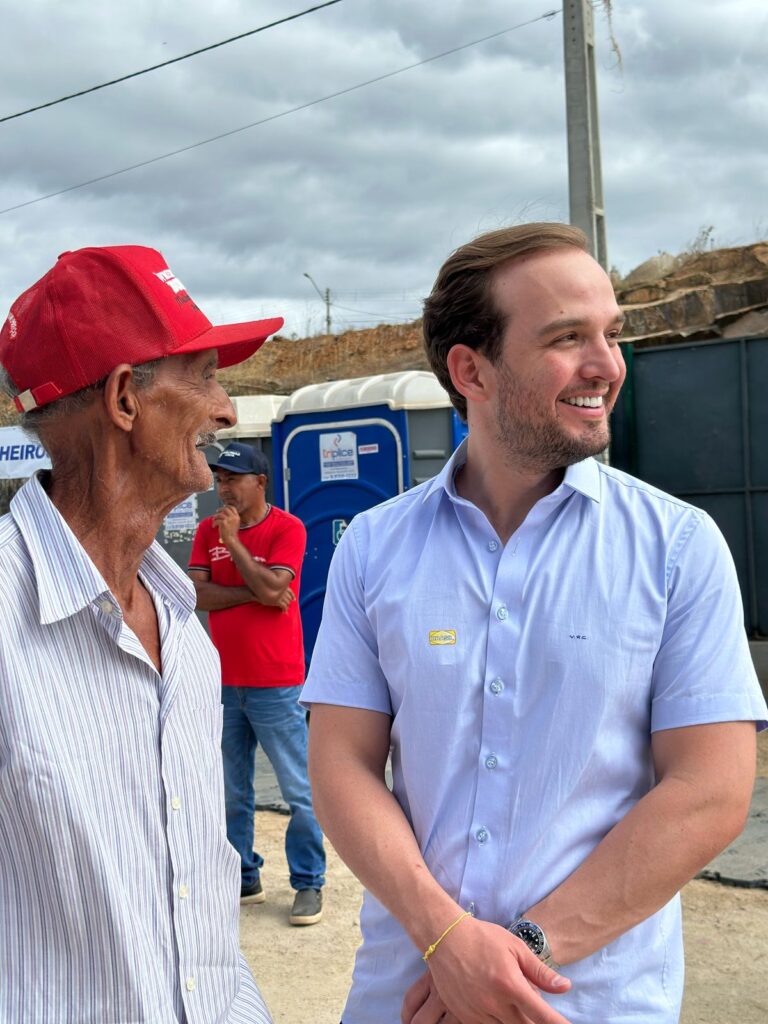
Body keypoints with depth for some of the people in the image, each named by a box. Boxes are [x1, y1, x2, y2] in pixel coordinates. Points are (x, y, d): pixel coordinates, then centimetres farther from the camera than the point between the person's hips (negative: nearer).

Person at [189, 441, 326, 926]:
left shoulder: (287, 528, -8)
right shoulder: (208, 530, 7)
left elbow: (272, 589, -20)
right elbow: (197, 593, -3)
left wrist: (233, 540, -14)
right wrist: (253, 593, -13)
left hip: (276, 685, -5)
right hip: (224, 684, 5)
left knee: (300, 791, 2)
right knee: (232, 792, 14)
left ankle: (309, 884, 13)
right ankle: (244, 878, 27)